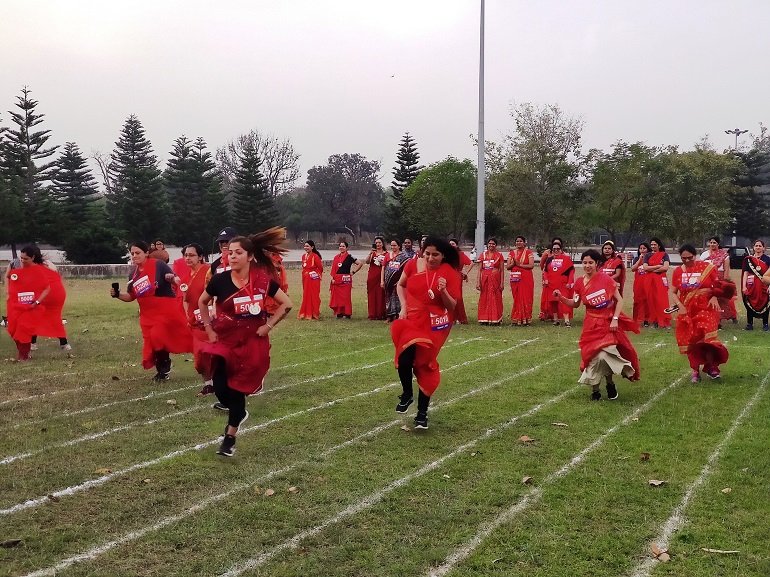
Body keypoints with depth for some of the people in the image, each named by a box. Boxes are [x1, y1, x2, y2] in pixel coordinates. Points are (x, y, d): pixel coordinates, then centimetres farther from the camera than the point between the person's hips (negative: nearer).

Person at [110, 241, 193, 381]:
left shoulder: (158, 265, -11)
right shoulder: (133, 275, 8)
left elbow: (177, 280, -12)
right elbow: (131, 296, 14)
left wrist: (172, 278, -36)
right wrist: (118, 295, -5)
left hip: (166, 310, -7)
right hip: (148, 315, 7)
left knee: (157, 337, -20)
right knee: (151, 343, 6)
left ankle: (164, 368, 2)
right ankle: (162, 370, 24)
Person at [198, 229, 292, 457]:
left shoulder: (262, 279, -10)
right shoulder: (220, 280, -8)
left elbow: (286, 304, -1)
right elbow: (202, 302, 11)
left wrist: (268, 325, -7)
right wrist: (209, 328, 3)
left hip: (252, 342, -1)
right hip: (224, 340, 1)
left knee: (237, 389, 0)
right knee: (221, 388, -6)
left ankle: (230, 438, 16)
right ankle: (239, 413, 29)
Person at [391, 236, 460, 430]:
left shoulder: (450, 274, -10)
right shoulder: (413, 264, -5)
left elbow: (452, 306, -7)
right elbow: (400, 285, 13)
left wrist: (443, 291, -25)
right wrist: (404, 307, 0)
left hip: (435, 324, -1)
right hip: (411, 319, 2)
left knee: (425, 364, 3)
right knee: (404, 357, -19)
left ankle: (422, 413, 18)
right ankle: (407, 394, 10)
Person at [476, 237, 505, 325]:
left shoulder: (499, 255, 3)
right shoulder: (483, 255, 8)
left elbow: (502, 270, 1)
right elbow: (480, 269, 7)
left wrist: (502, 283, -7)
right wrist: (478, 282, -1)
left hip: (495, 279, -2)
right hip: (485, 279, 2)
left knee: (495, 299, -1)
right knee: (484, 298, 3)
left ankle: (495, 319, 4)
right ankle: (484, 319, 9)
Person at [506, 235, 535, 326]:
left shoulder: (529, 252, 1)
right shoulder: (512, 253, 13)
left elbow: (531, 265, -10)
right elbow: (507, 266, 9)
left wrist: (520, 264, -14)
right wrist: (513, 263, -11)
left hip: (526, 279, -3)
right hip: (515, 278, 3)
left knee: (526, 299, -5)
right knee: (516, 299, 2)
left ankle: (525, 319, -1)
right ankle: (517, 319, 6)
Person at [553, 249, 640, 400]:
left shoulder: (606, 279, -8)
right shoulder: (580, 283, 1)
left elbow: (619, 300, -4)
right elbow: (575, 304, 11)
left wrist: (615, 319, -13)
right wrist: (561, 297, -6)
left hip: (609, 324, -2)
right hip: (592, 326, 2)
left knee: (605, 355, -12)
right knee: (593, 357, -4)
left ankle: (610, 383, 16)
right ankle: (595, 390, 13)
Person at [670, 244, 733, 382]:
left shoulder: (707, 267, -4)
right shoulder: (678, 271, 3)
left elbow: (719, 286, 5)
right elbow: (674, 293, 8)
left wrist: (714, 297, -13)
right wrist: (679, 305, -9)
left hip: (706, 309, -2)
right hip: (687, 311, 3)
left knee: (706, 338, -15)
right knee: (690, 341, 5)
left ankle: (711, 366, 5)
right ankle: (695, 371, 16)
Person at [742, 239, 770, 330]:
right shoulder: (748, 259, 7)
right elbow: (745, 273, 4)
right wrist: (744, 286, -4)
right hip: (751, 285, 1)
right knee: (750, 304, 3)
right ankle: (749, 323, 11)